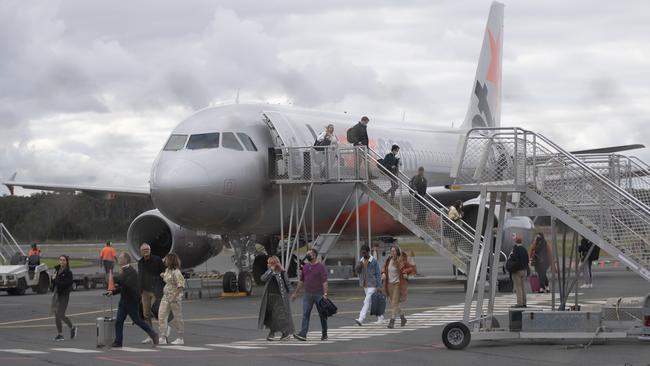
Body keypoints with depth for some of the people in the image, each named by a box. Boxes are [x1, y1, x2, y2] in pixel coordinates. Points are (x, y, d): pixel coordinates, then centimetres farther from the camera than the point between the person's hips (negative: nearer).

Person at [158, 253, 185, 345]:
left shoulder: (176, 272, -17)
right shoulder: (167, 270, 9)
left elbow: (181, 286, -21)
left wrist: (175, 297, -23)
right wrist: (163, 276, 9)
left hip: (175, 297, -9)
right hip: (166, 296, 9)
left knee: (177, 318, 3)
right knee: (161, 316, -1)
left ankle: (180, 339, 13)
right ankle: (163, 338, -2)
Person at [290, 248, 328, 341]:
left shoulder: (321, 267, -6)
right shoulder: (305, 267, 11)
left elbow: (324, 281, -12)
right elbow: (301, 281, 18)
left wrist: (325, 294, -20)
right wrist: (295, 292, 16)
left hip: (319, 294, -4)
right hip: (308, 294, 5)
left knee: (322, 315, 6)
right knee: (305, 314, -6)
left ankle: (324, 335, 17)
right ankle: (303, 334, -13)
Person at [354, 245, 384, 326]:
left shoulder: (374, 261, -9)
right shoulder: (361, 261, 10)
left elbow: (378, 274, -9)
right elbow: (358, 272, 13)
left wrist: (379, 286, -13)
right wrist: (359, 266, -9)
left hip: (372, 285, -7)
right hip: (364, 285, 7)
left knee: (367, 302, -14)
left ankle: (361, 319, -23)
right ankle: (380, 317, 25)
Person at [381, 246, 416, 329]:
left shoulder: (401, 261, -10)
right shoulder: (388, 260, 5)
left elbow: (412, 267, -4)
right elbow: (384, 268, 23)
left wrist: (406, 273, -18)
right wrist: (383, 273, 3)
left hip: (398, 284, -6)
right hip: (390, 284, 6)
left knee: (394, 303, -14)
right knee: (393, 303, 13)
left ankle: (392, 322, -15)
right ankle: (402, 318, 34)